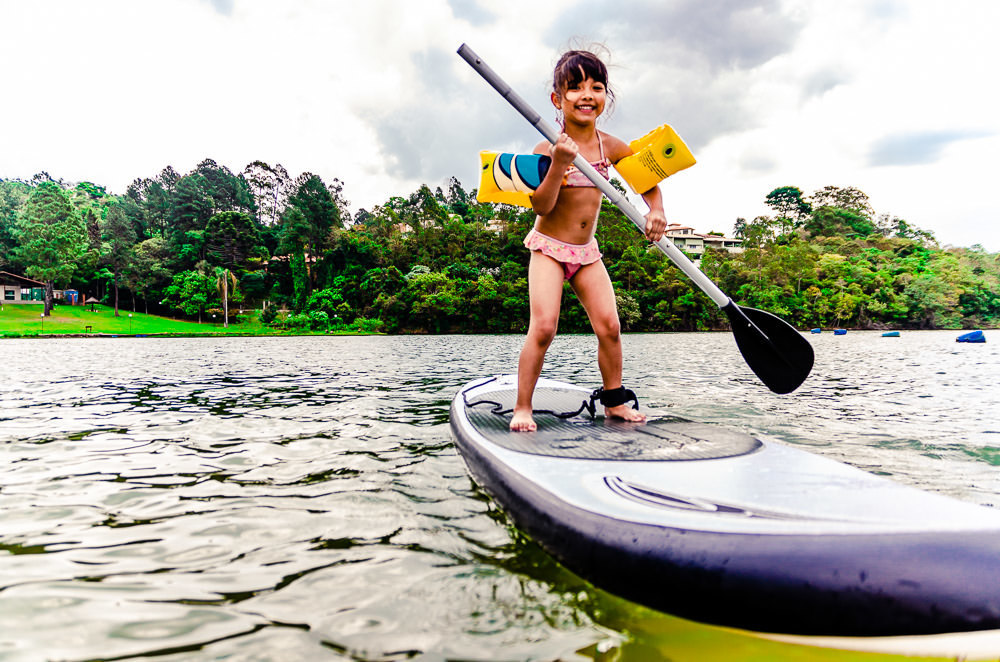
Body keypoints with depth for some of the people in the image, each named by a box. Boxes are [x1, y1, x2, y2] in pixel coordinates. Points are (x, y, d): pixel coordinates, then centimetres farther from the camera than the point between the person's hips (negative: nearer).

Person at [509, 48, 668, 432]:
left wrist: (656, 211, -1)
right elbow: (541, 206, -19)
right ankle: (522, 408, -3)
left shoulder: (611, 147, 3)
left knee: (609, 325, -4)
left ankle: (614, 401, 13)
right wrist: (558, 163, -30)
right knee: (543, 328, -16)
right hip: (549, 247, -4)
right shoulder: (547, 148, -9)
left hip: (587, 251, 5)